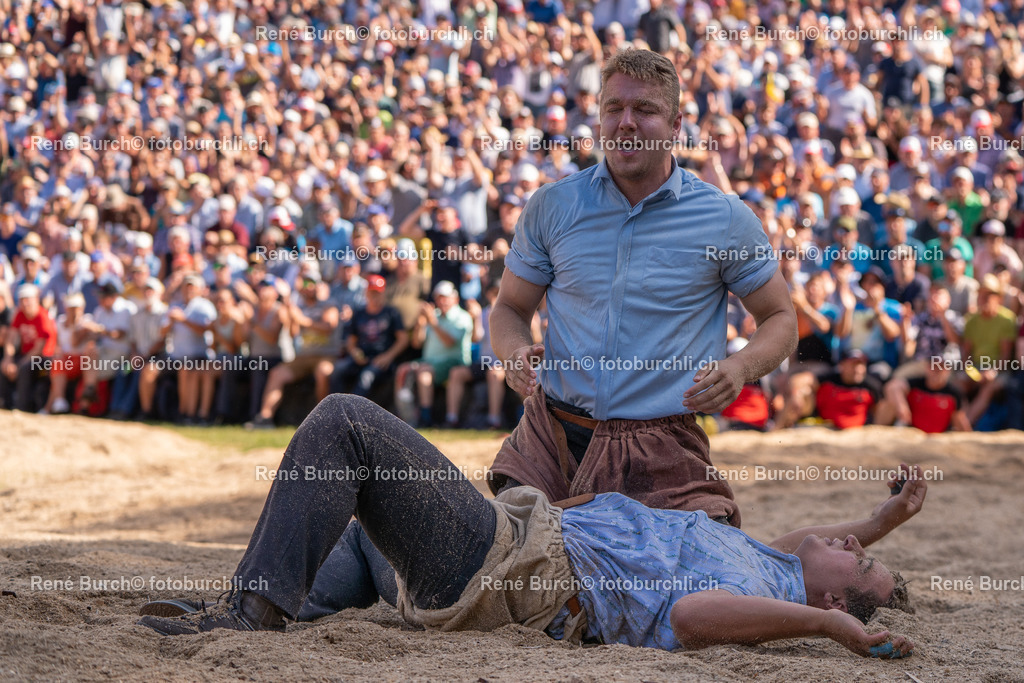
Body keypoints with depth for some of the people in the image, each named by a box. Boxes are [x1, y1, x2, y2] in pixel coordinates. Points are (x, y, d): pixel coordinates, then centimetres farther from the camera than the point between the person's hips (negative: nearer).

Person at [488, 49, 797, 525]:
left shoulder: (725, 219, 1)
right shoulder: (552, 207, 6)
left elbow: (779, 319, 10)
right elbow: (510, 309, 14)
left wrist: (741, 367, -12)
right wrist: (515, 352, -10)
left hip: (661, 454, -1)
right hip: (550, 440, 2)